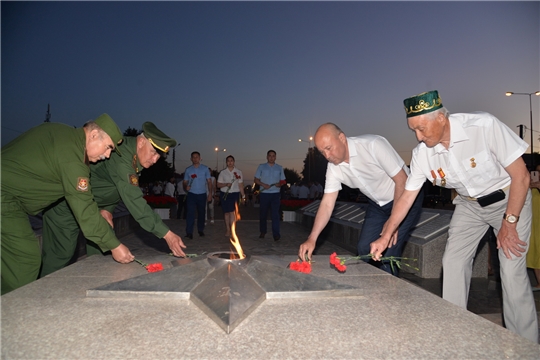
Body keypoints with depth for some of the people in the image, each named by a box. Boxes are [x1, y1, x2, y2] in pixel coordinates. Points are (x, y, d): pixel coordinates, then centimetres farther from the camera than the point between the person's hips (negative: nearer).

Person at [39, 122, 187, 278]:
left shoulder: (136, 158, -4)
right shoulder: (121, 154, -33)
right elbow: (134, 200, -40)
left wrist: (107, 209, -6)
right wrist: (167, 234, -43)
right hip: (65, 203, -9)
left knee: (97, 253, 7)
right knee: (60, 255, -5)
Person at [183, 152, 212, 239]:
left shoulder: (205, 168, 4)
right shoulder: (188, 170, 7)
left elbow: (209, 182, 4)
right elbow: (185, 182, 10)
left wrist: (210, 193, -3)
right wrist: (186, 187, -14)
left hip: (202, 194, 1)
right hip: (191, 194, -1)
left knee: (202, 213, 10)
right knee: (190, 213, -11)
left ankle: (200, 230, 24)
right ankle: (189, 232, -12)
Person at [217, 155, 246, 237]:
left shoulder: (238, 172, 6)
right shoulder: (222, 172, 5)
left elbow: (241, 185, 9)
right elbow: (218, 184, 5)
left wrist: (243, 195, 5)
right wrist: (226, 184, -13)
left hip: (234, 194, -1)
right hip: (224, 194, 1)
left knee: (232, 211, -13)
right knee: (226, 212, 6)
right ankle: (227, 230, 17)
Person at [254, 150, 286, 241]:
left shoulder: (279, 168, 12)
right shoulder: (261, 167, 7)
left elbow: (283, 181, 14)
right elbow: (256, 180, 6)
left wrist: (279, 184, -9)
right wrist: (263, 185, -12)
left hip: (275, 193, 0)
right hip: (264, 193, 0)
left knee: (275, 214, -6)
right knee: (263, 213, 7)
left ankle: (276, 234, -5)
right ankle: (263, 232, 22)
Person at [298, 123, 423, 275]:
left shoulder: (373, 145, -28)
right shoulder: (333, 167, -11)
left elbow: (402, 181, -24)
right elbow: (327, 203, -9)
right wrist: (312, 239, -19)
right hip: (377, 204, 6)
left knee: (388, 254, -13)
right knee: (364, 248, 3)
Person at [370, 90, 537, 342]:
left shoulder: (484, 126, -29)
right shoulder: (422, 153, -17)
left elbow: (521, 175, -21)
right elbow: (407, 196, -9)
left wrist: (509, 222, -21)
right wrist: (385, 236, -15)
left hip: (509, 199, -4)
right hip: (469, 204, 4)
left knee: (512, 270, -10)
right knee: (452, 262, -2)